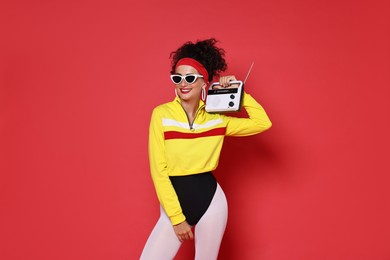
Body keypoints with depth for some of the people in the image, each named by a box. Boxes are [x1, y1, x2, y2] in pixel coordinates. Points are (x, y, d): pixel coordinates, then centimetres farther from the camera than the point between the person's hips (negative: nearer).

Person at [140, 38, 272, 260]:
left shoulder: (217, 118, 1)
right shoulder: (161, 114, -7)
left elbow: (263, 123, 3)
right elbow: (158, 171, -9)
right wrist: (177, 217, -10)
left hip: (210, 200, 2)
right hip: (173, 203, -1)